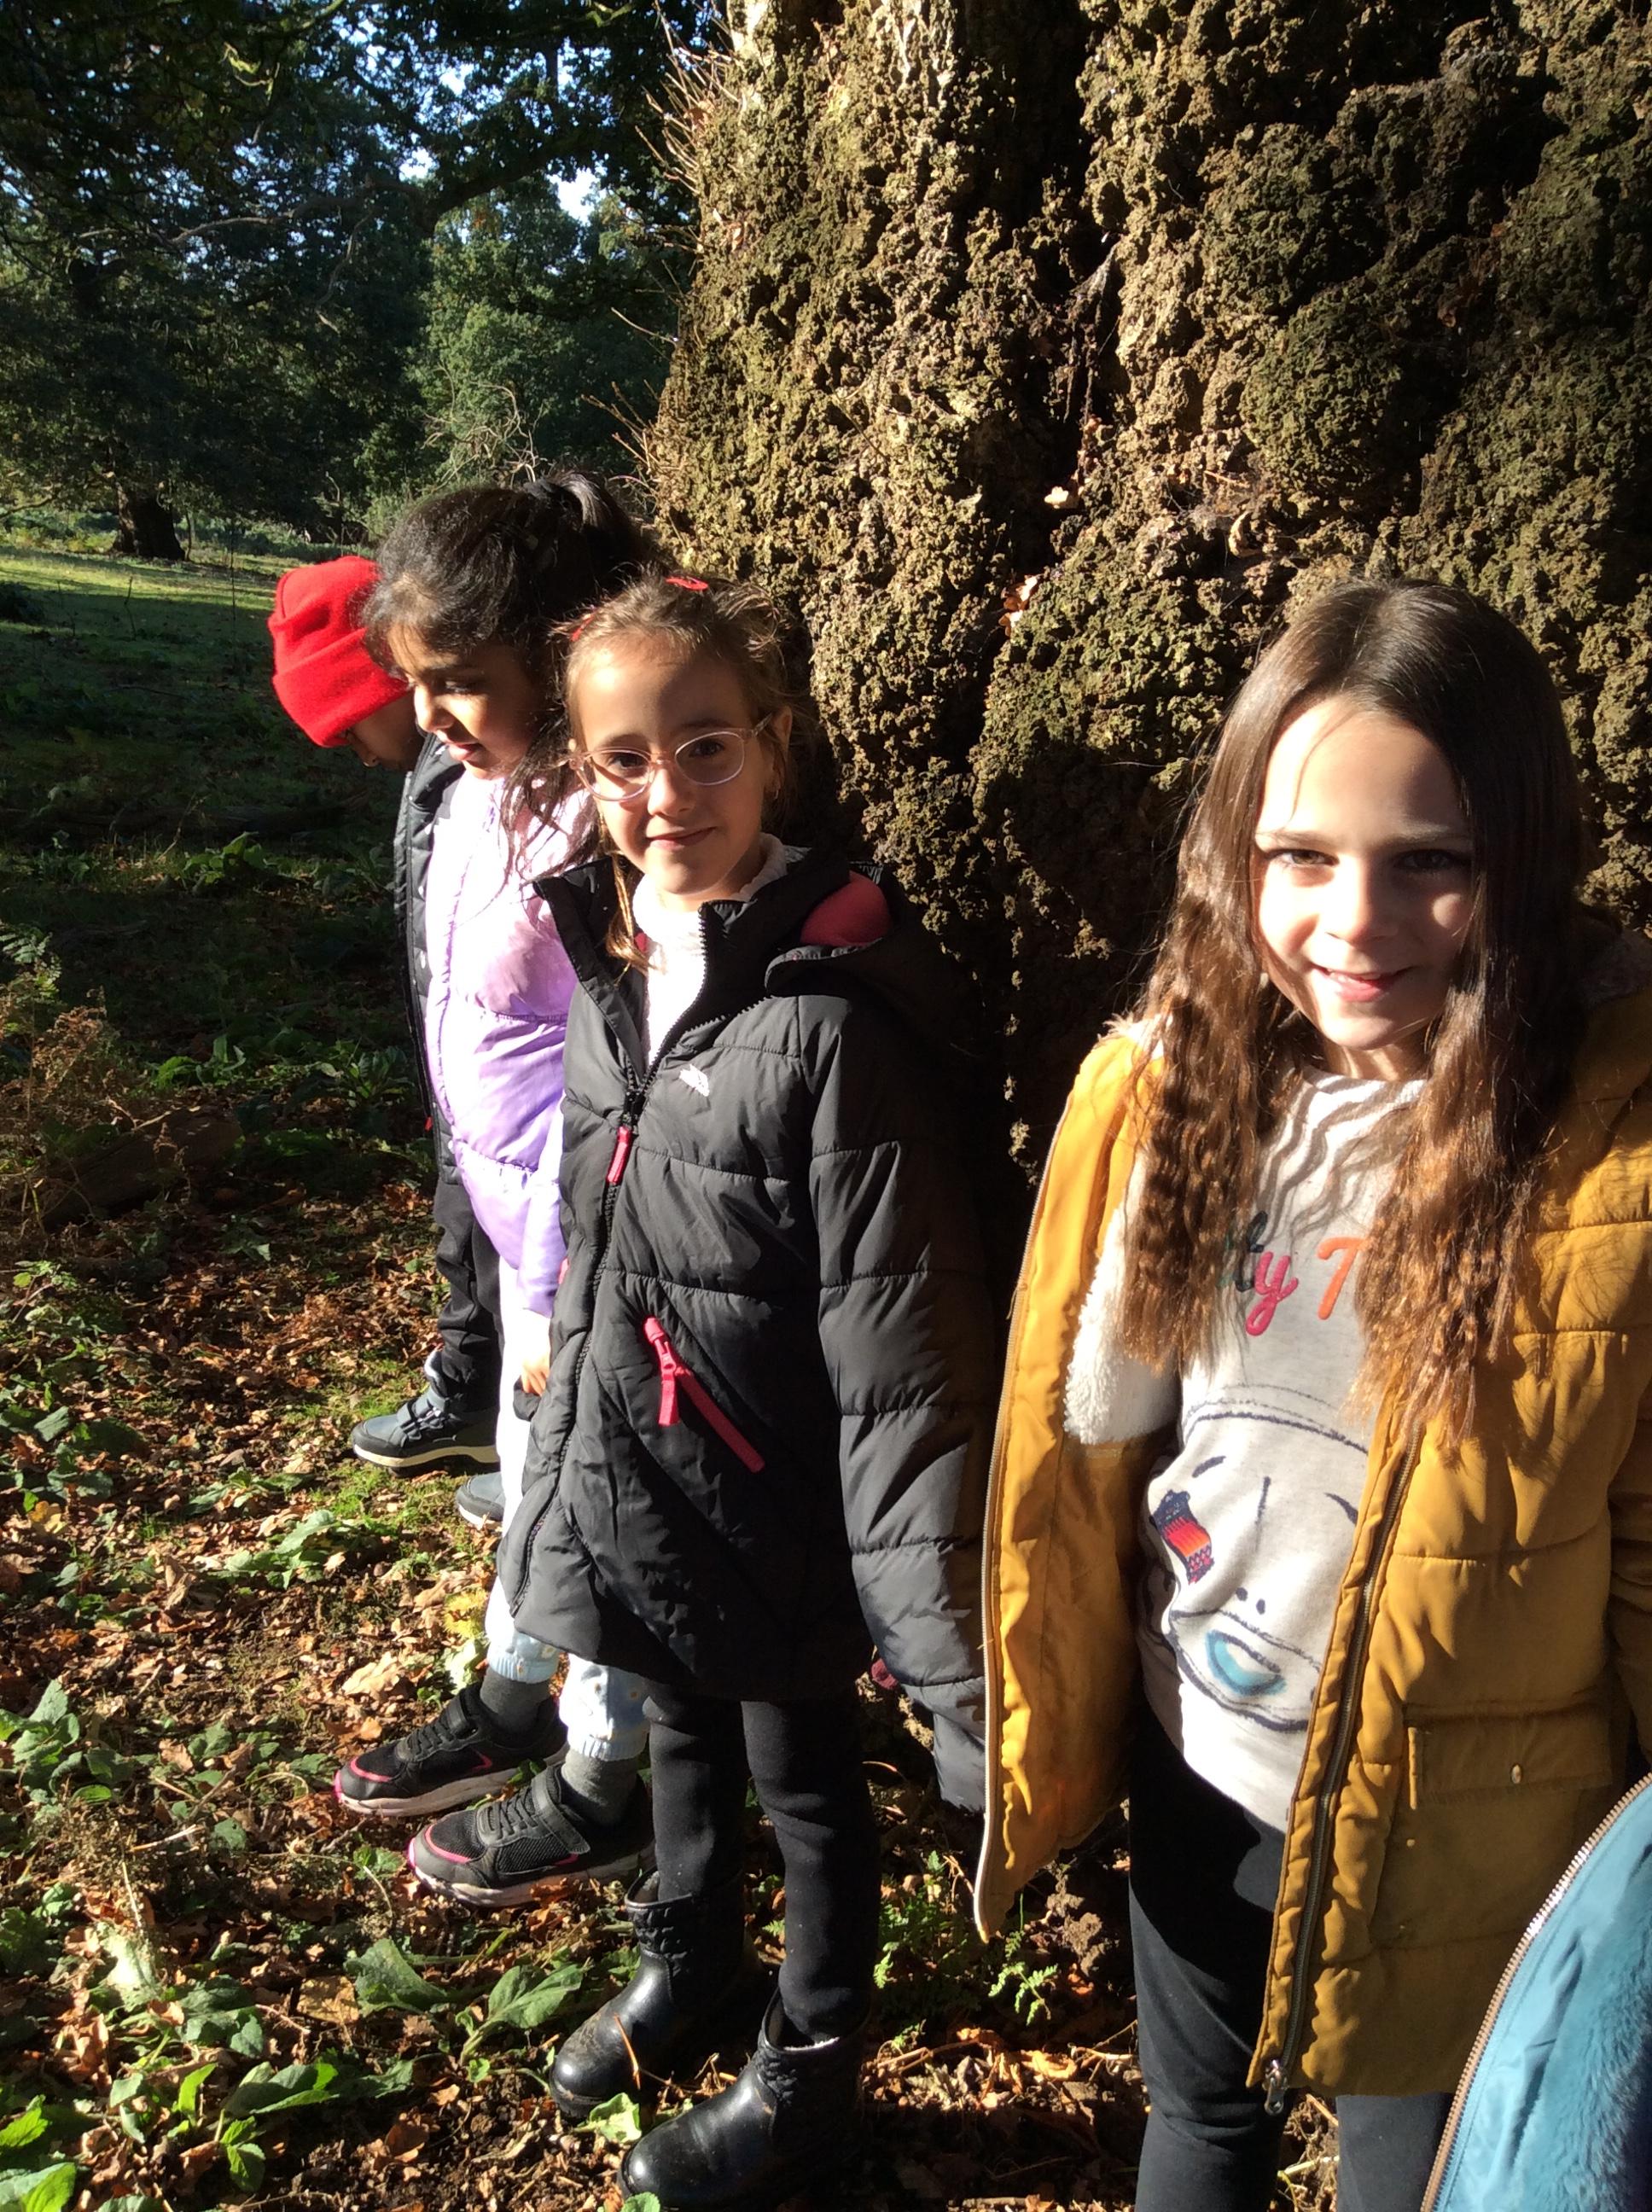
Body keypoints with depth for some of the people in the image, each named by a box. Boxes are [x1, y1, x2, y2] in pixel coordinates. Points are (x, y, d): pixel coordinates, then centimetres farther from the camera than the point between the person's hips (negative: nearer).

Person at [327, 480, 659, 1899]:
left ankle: (604, 1789, 33)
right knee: (535, 1465, 25)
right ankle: (510, 1710, 48)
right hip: (523, 1210, 8)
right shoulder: (483, 792, 1)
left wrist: (567, 1295, -18)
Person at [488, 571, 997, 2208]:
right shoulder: (611, 965, -2)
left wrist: (944, 1641, -24)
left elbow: (901, 1341, -26)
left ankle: (810, 2071, 43)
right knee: (682, 1734, 28)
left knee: (803, 1773, 17)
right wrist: (568, 1450, 18)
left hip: (772, 1505, -6)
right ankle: (688, 1964, 56)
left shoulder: (828, 1012, -26)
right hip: (638, 1479, 7)